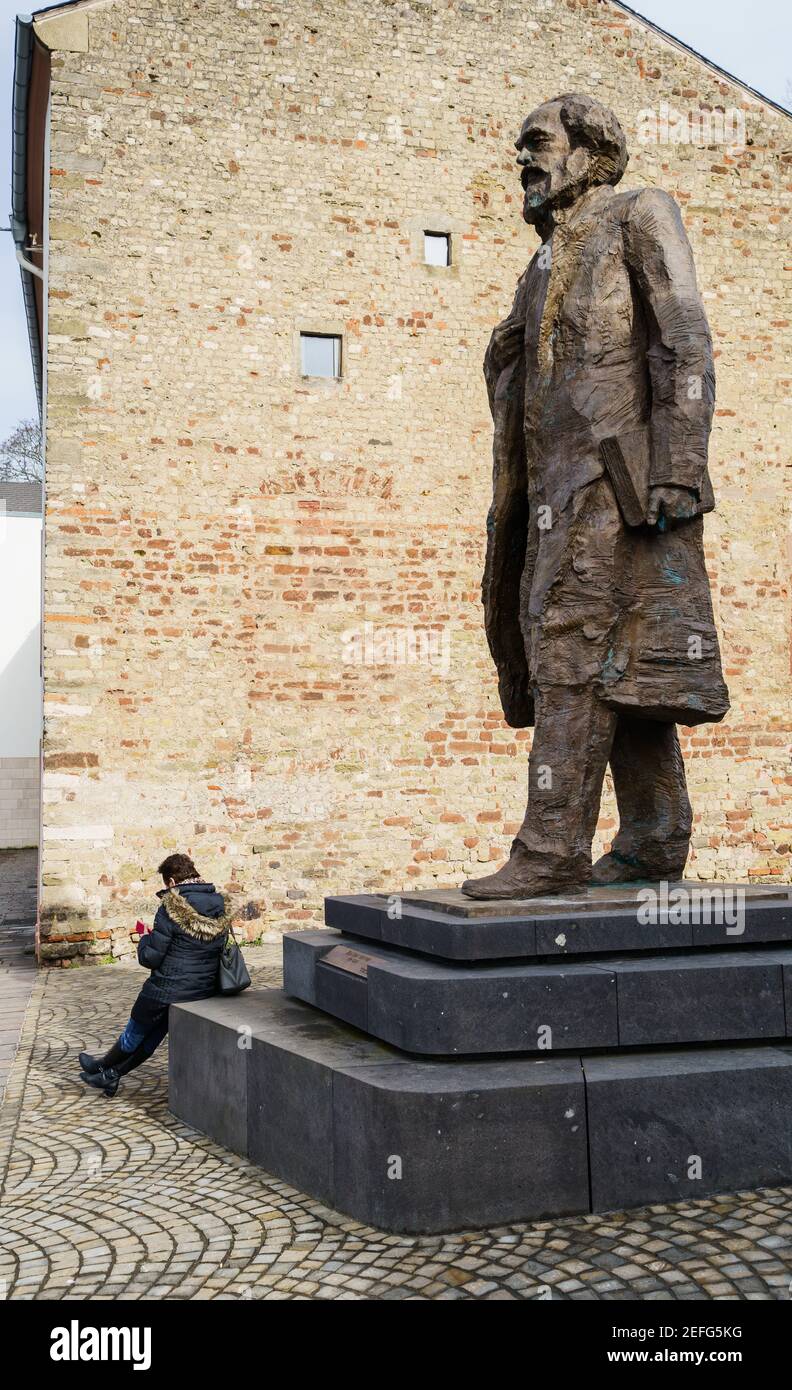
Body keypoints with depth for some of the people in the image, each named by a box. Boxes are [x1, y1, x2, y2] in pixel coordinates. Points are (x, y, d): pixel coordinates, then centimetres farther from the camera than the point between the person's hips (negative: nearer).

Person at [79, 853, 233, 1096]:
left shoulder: (171, 908, -20)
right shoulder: (221, 907, -1)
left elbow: (150, 958, -18)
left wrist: (145, 940, 5)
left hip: (168, 989, -6)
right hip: (205, 989, 6)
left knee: (135, 1031, 20)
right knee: (153, 1034, 23)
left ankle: (102, 1067, 44)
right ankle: (111, 1075, 39)